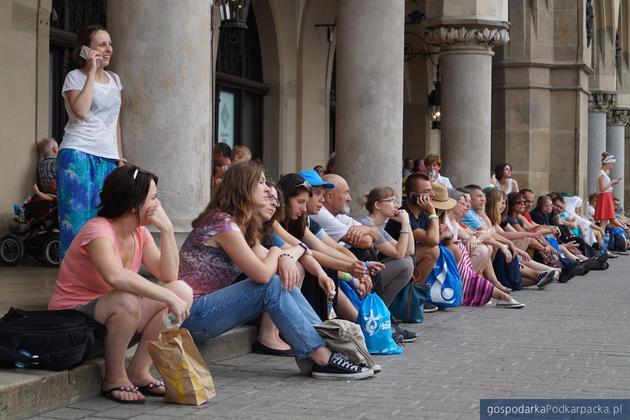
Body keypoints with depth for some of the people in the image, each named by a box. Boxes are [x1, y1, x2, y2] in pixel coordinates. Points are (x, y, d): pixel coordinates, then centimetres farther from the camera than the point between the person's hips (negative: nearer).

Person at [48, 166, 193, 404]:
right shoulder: (98, 230, -22)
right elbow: (115, 276, -43)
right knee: (127, 300, -39)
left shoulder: (139, 232, 4)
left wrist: (166, 229, -14)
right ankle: (114, 379, -16)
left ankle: (138, 372, -5)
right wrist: (169, 297, -42)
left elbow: (168, 275, -7)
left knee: (182, 291, -11)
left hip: (110, 317, 8)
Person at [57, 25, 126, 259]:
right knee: (77, 216, -7)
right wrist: (91, 72, -14)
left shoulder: (114, 79, 16)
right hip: (79, 154, -6)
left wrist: (120, 158, 16)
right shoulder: (75, 77, -2)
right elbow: (81, 112, -20)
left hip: (108, 159, 6)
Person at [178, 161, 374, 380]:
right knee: (271, 286, -20)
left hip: (209, 305, 9)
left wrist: (285, 258, -13)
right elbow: (262, 274, -24)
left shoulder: (244, 223, 13)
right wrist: (277, 253, -2)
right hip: (192, 314, -9)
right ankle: (323, 359, -20)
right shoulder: (223, 223, -19)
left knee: (284, 283, -4)